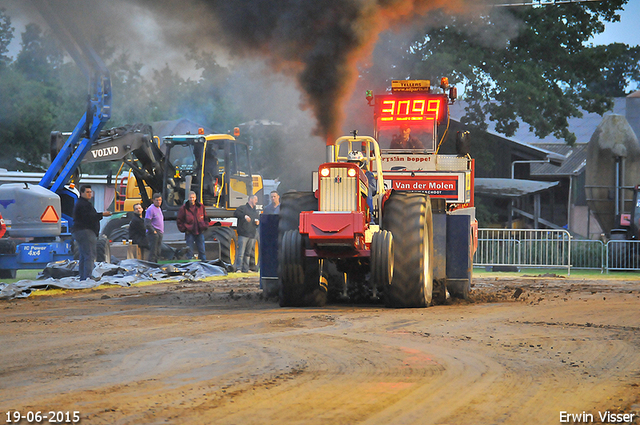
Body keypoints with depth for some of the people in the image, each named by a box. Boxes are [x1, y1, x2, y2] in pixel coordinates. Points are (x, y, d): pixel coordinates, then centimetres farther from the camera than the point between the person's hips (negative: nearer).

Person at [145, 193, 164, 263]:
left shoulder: (159, 208, 17)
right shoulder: (151, 209, -11)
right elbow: (147, 223, -17)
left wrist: (162, 232, 16)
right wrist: (153, 231, -16)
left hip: (160, 233, 9)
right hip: (153, 233, -9)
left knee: (158, 253, 10)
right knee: (153, 252, -10)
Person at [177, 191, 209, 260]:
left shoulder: (201, 206, 5)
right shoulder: (184, 208, -2)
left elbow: (205, 218, 17)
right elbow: (179, 221, 3)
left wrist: (205, 226, 6)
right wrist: (184, 229, -5)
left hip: (200, 232, 2)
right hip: (190, 233, -2)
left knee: (202, 250, 7)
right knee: (190, 251, -1)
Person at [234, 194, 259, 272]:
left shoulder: (255, 211, 22)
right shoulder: (243, 208, 1)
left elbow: (259, 219, 29)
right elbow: (236, 213, -14)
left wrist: (258, 223, 6)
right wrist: (244, 216, -26)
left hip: (252, 235, 7)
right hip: (243, 234, -7)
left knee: (248, 253, 10)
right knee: (241, 253, -12)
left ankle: (245, 269, 14)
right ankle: (238, 268, -13)